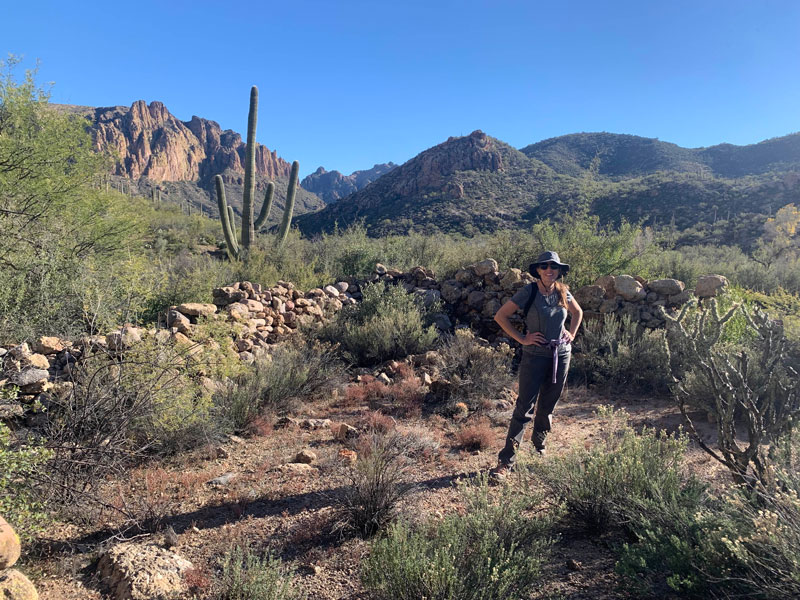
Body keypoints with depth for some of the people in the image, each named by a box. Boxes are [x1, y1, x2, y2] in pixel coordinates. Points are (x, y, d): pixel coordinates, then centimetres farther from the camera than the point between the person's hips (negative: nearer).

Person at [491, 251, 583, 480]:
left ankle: (539, 444, 38)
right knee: (524, 407, -8)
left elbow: (577, 312, 23)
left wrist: (572, 333, 9)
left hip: (561, 355, 5)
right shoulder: (529, 292, -11)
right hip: (535, 356, -4)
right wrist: (522, 338, -13)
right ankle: (506, 460, -3)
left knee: (548, 406, 15)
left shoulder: (563, 292, 3)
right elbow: (500, 316, -10)